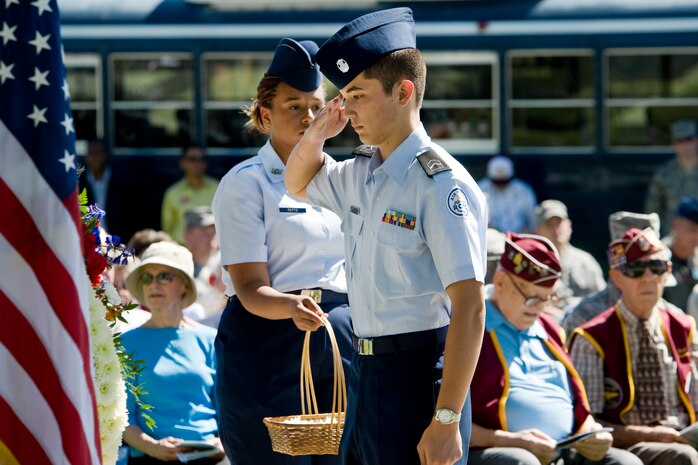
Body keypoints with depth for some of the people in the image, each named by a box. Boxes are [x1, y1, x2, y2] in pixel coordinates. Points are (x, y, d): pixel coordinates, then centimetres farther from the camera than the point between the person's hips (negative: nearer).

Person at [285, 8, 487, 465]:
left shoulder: (440, 185, -16)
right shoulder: (360, 175, 10)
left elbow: (469, 308, -21)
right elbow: (298, 183, 32)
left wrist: (446, 420, -23)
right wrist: (318, 133, 9)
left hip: (418, 374, -9)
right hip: (367, 375, 9)